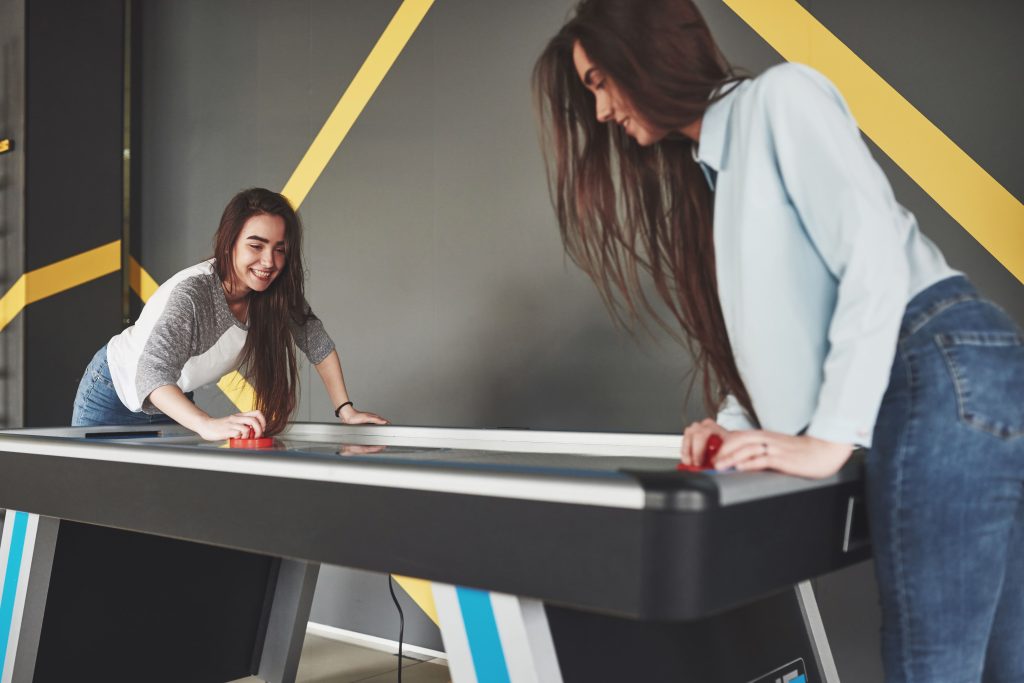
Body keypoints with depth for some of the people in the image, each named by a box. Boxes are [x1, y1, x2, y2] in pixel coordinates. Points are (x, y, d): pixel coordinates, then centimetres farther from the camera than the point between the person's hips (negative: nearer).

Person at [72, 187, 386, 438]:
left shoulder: (277, 294, -20)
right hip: (112, 396, -5)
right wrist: (207, 425, -66)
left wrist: (345, 409, -13)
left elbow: (319, 343, -7)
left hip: (174, 402, 5)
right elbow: (153, 374, -50)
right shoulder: (191, 294, -38)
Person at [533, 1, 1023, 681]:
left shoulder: (777, 96, -2)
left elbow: (876, 249, -14)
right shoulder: (710, 172, 23)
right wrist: (735, 422, 8)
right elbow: (780, 326, 23)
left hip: (950, 383, -9)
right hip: (934, 402, 9)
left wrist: (830, 438, -16)